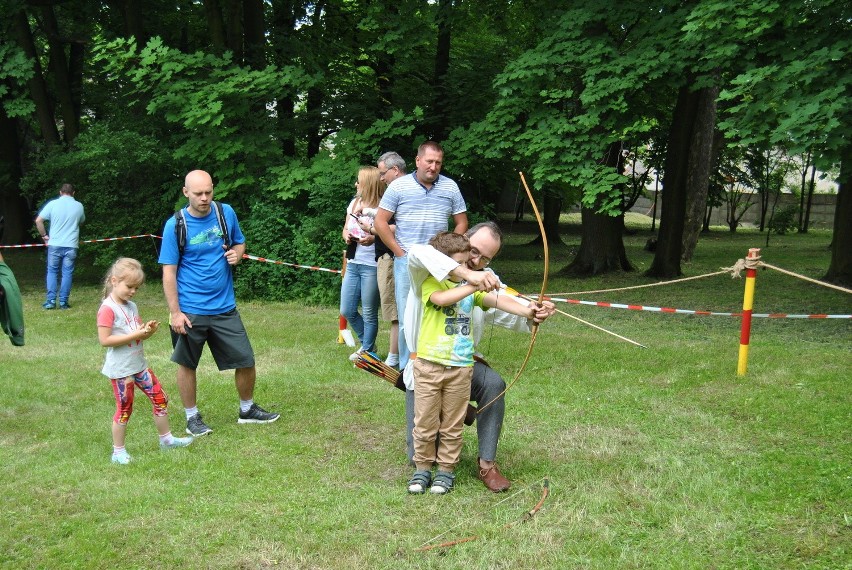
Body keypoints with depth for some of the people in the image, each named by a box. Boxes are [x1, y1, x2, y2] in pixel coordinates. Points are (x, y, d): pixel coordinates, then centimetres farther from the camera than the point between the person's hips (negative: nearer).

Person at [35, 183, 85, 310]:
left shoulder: (53, 204, -2)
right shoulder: (79, 206, 3)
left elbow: (38, 221, -3)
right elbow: (81, 221, 21)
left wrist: (44, 235, 8)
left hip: (54, 244, 0)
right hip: (71, 245, 0)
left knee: (52, 272, 11)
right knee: (67, 273, 6)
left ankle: (51, 301, 5)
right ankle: (63, 301, 6)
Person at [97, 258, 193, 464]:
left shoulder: (132, 306, 9)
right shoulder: (108, 308, -16)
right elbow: (104, 340, -22)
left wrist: (148, 331, -7)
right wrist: (134, 335, -24)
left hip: (139, 365, 8)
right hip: (121, 369, -8)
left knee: (160, 399, 12)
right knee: (124, 409, 2)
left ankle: (166, 438, 27)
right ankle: (118, 451, 16)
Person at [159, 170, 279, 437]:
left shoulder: (226, 213, -1)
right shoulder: (175, 225, -11)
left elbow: (240, 243, 16)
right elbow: (169, 272, -9)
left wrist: (236, 252, -8)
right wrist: (175, 312, -13)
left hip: (225, 307, 3)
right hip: (190, 311, -3)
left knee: (246, 361, 7)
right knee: (187, 364, 10)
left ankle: (247, 410, 29)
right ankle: (192, 418, 28)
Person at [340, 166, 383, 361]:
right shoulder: (354, 203, 11)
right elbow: (345, 229, 21)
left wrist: (373, 238, -24)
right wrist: (346, 236, 0)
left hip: (372, 266, -7)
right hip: (352, 264, 7)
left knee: (369, 313, 2)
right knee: (347, 311, 10)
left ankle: (367, 351, 18)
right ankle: (367, 343, 29)